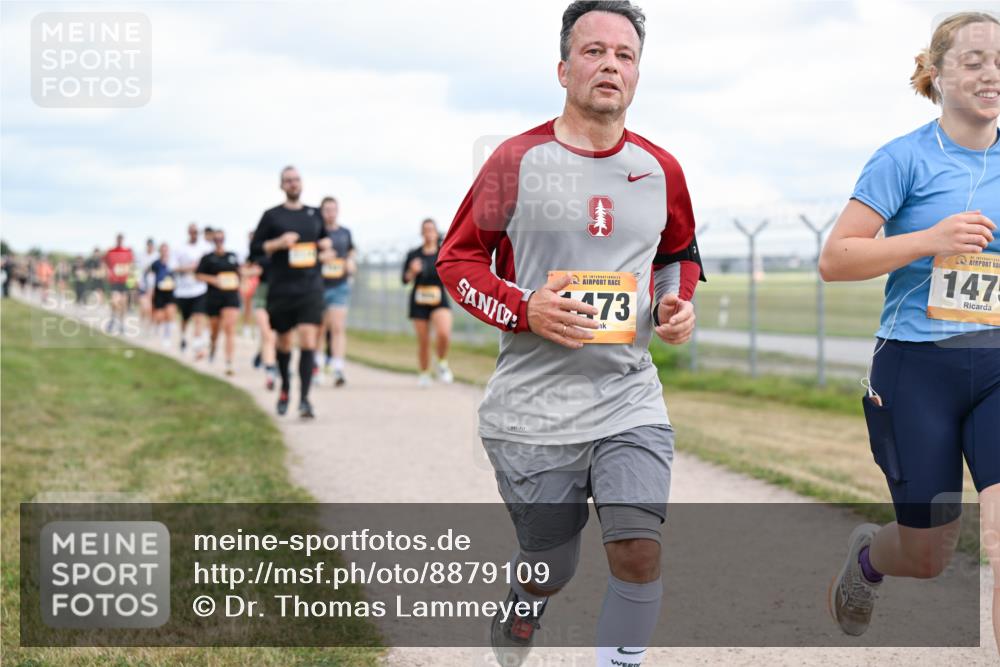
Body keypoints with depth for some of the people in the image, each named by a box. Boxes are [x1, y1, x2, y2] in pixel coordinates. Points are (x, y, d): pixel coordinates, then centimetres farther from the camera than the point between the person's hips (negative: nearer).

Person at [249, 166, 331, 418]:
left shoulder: (315, 215, 11)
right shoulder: (272, 215, 3)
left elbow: (325, 240, 27)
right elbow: (254, 248, 1)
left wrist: (326, 245, 4)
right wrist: (278, 243, -14)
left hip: (310, 288, 1)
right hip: (280, 290, -1)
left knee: (308, 341, -13)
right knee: (284, 341, 11)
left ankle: (304, 398, -16)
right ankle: (285, 386, 37)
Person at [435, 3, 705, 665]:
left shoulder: (661, 170, 6)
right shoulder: (518, 160, -4)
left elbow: (679, 254, 24)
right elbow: (457, 258, 1)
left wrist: (679, 304, 2)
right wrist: (524, 310, -15)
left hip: (629, 403, 2)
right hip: (532, 407, -2)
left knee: (640, 551, -16)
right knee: (548, 572, 10)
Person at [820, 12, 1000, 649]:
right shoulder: (906, 158, -5)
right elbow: (833, 259, -9)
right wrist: (929, 241, -18)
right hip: (916, 368, -3)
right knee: (930, 557, 9)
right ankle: (865, 554, 45)